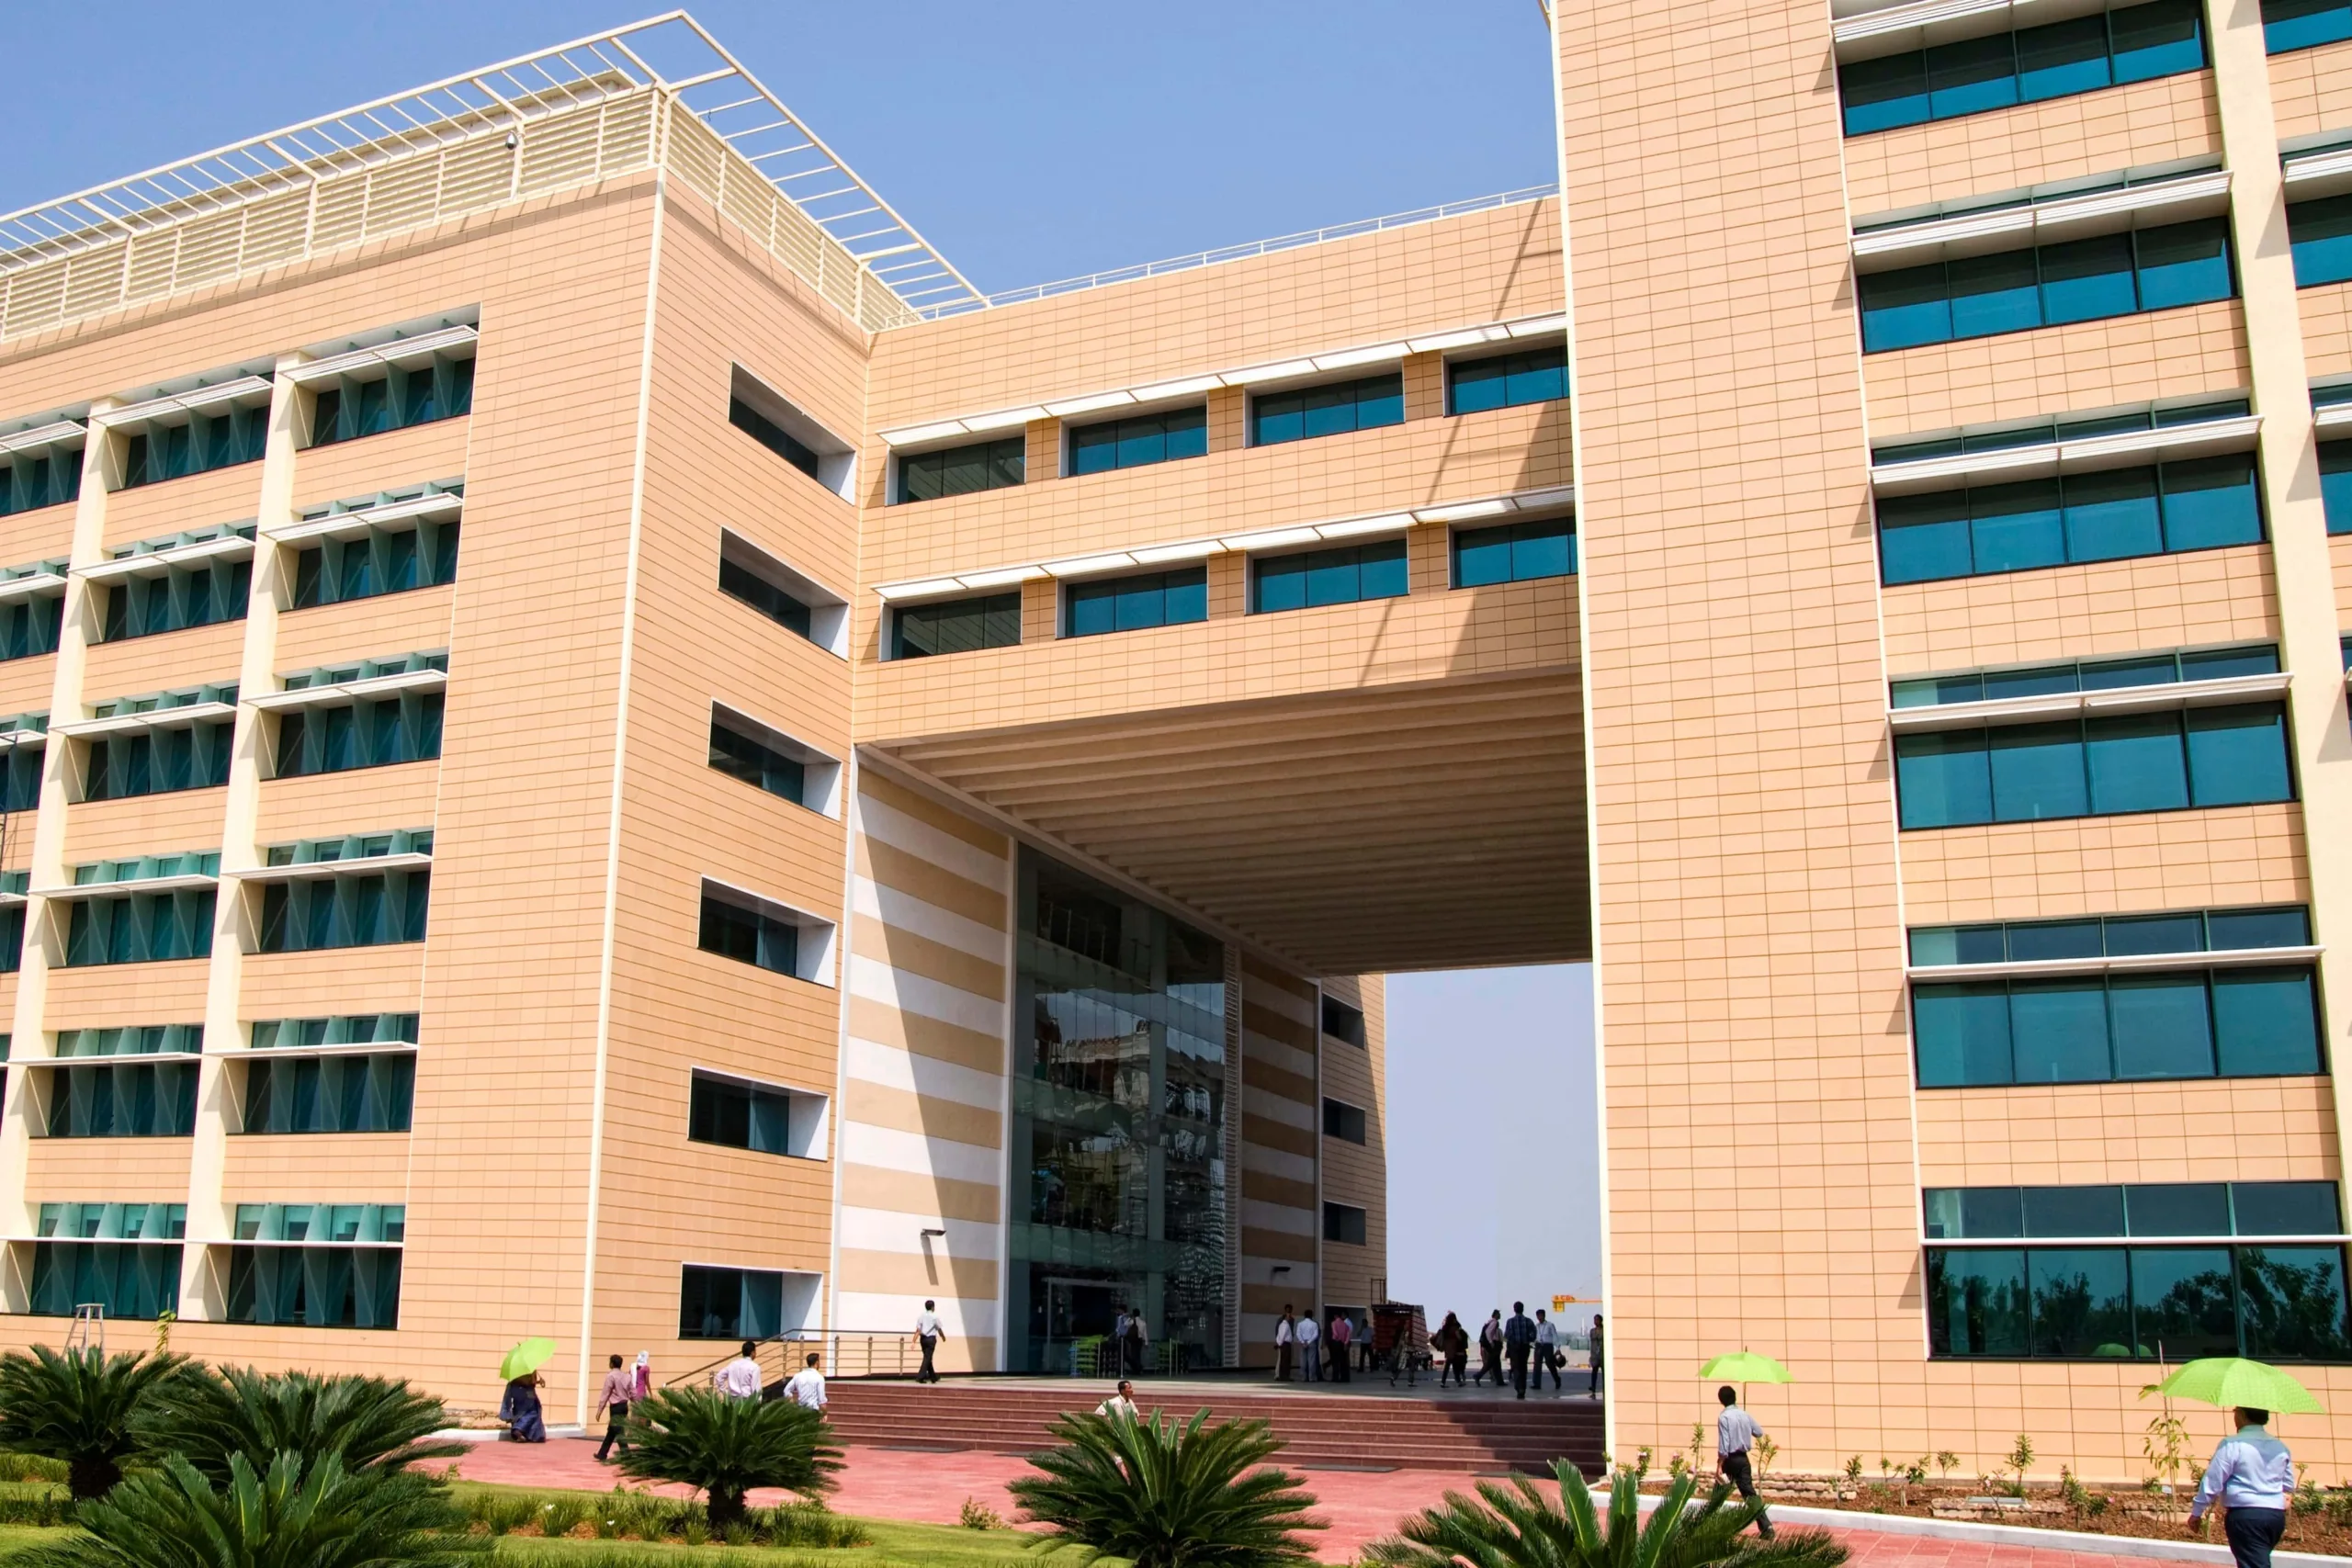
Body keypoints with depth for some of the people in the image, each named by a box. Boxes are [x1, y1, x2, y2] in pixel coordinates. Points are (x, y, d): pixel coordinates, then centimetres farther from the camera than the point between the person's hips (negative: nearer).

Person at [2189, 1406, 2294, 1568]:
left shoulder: (2232, 1445, -10)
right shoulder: (2281, 1448, 10)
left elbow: (2213, 1481, -9)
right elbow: (2289, 1487, 21)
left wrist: (2196, 1512, 0)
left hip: (2245, 1515, -7)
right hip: (2276, 1515, 7)